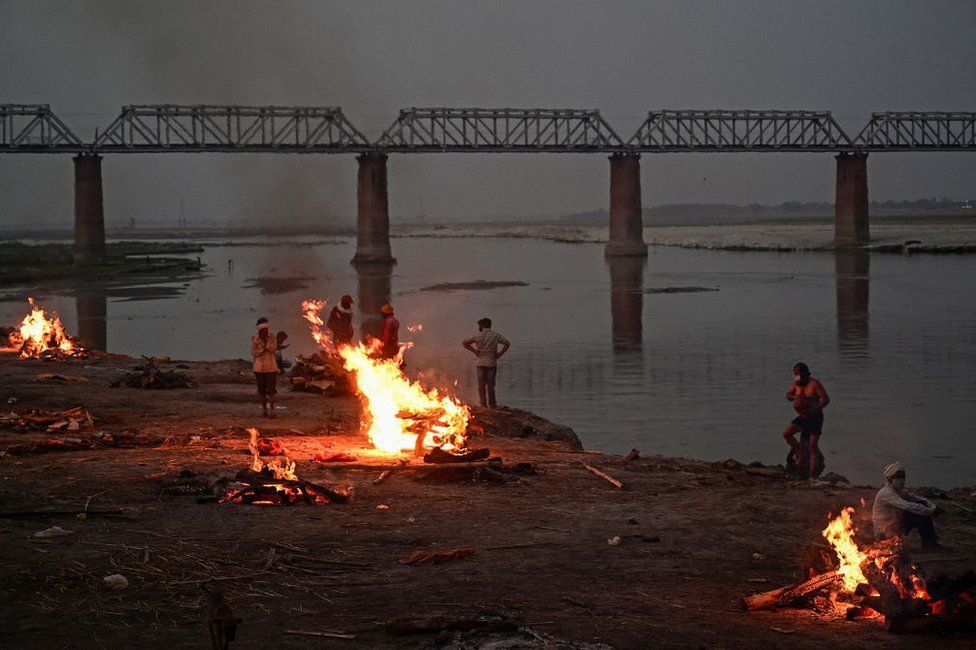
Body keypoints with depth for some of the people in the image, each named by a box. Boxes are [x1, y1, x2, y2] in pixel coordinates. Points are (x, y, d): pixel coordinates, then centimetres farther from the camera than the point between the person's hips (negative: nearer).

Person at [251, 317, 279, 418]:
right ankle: (264, 410, 16)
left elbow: (273, 349, -14)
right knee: (262, 391, 7)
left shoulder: (272, 338, 1)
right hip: (259, 368, 2)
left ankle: (272, 411, -8)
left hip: (270, 368, -1)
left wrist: (266, 339, -14)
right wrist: (264, 350, -16)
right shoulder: (255, 339, 1)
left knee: (271, 390, -9)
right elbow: (253, 352, -7)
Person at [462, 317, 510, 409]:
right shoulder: (496, 335, 1)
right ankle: (492, 405, 6)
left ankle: (483, 404, 7)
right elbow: (507, 343, -8)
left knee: (481, 385, 7)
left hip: (481, 362, -1)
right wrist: (500, 353, -2)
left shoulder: (478, 336, -2)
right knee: (491, 385, 6)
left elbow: (465, 343, -8)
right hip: (492, 362, 1)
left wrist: (474, 351, -1)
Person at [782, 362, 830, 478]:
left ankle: (812, 475, -10)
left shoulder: (814, 383, -17)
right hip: (802, 417, 7)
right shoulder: (796, 383, 3)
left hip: (815, 417, -7)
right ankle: (802, 455, 5)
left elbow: (826, 399, -20)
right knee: (786, 433, -10)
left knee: (813, 446, -11)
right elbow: (788, 395, 11)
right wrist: (795, 397, -13)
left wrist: (813, 410, -30)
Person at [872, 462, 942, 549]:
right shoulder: (887, 493, -20)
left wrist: (933, 507, -14)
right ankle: (927, 542, -15)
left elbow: (921, 499, 6)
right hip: (884, 532, -9)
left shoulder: (901, 492, 10)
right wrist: (930, 511, -28)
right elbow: (908, 506, -30)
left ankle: (931, 539, -7)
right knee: (914, 512, -22)